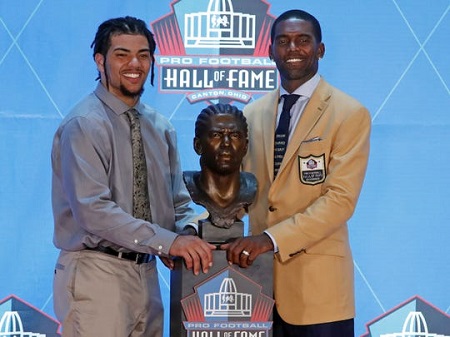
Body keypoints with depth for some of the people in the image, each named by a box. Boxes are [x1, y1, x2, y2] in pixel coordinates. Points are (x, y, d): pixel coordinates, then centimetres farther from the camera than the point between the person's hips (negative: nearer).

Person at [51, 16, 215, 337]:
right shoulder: (84, 125, -12)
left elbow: (178, 202, 13)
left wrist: (187, 237, -9)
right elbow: (93, 210, -22)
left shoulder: (161, 127, 10)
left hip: (146, 271, 7)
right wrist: (168, 242, -27)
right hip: (98, 273, -6)